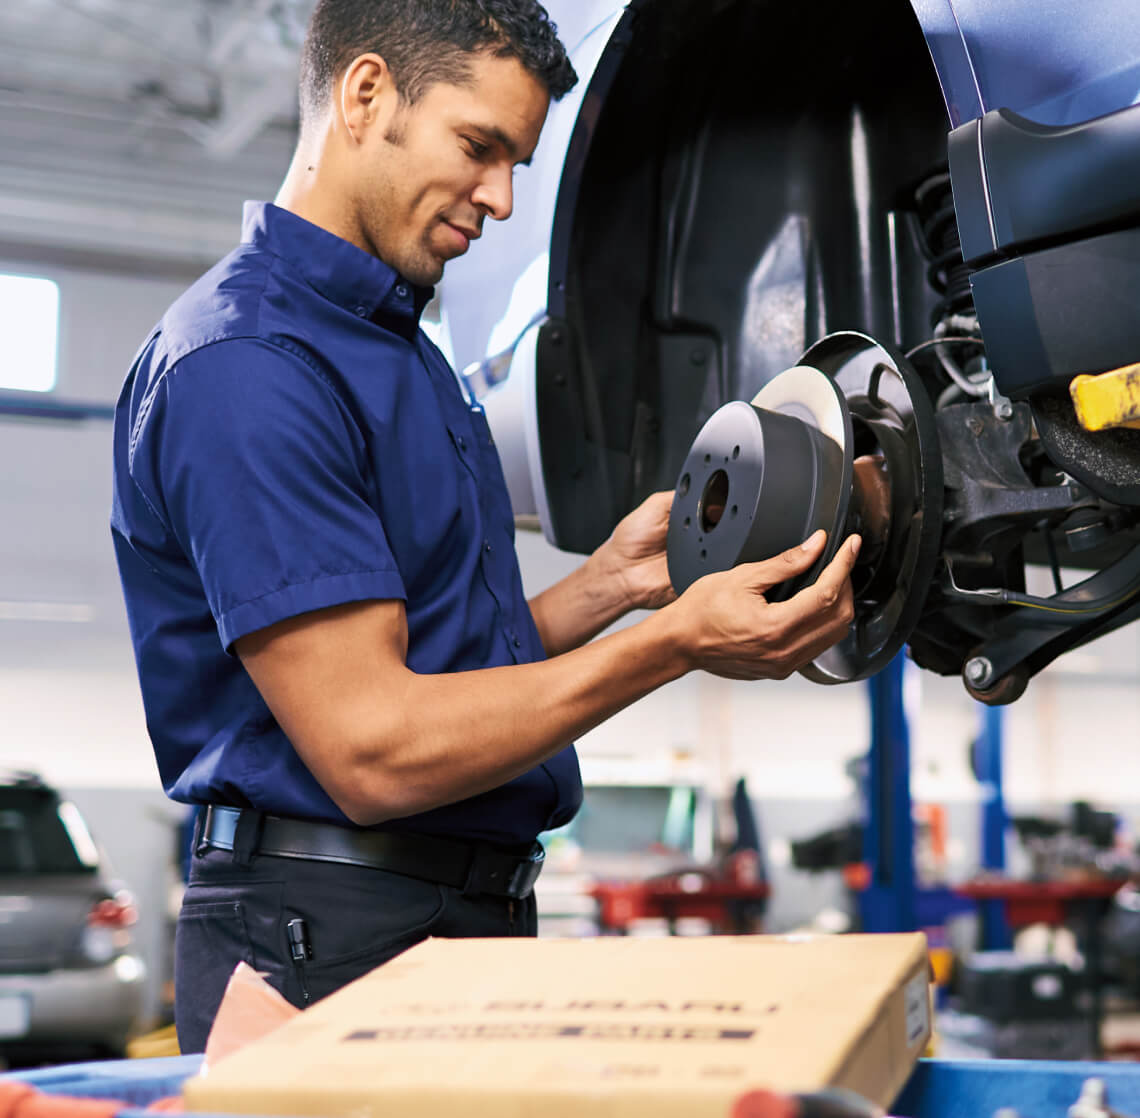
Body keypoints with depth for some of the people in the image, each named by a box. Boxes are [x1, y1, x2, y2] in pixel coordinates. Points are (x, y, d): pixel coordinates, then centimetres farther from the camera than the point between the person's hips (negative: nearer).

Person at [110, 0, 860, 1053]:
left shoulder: (398, 344, 16)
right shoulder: (245, 365, -17)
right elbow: (372, 750, -22)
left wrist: (611, 581, 3)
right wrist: (676, 642, -20)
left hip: (476, 912, 9)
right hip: (333, 940, -9)